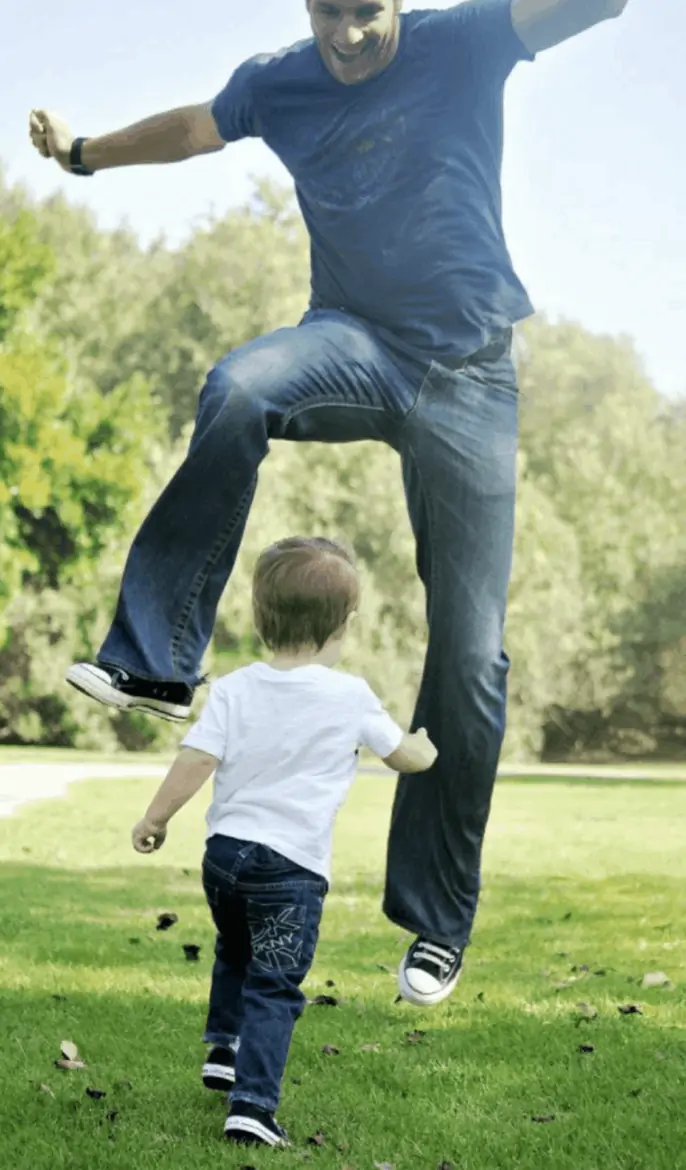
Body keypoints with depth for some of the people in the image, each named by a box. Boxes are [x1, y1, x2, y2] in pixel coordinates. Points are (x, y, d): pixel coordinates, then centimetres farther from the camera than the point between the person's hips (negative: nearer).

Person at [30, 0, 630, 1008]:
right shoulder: (277, 85, 7)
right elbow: (191, 128, 25)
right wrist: (83, 153, 38)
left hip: (470, 379, -2)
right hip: (357, 345, 2)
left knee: (472, 660, -4)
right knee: (238, 390, -36)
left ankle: (440, 922, 8)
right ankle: (155, 663, -28)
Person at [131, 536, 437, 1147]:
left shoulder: (234, 689, -2)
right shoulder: (352, 697, -6)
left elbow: (197, 759, -7)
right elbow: (403, 754, 7)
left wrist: (155, 818, 6)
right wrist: (425, 747, 30)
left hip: (225, 850, 4)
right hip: (293, 865, -4)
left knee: (236, 953, 30)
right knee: (274, 987, -2)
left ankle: (224, 1049, 44)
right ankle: (252, 1104, -12)